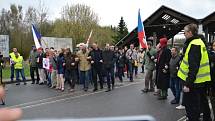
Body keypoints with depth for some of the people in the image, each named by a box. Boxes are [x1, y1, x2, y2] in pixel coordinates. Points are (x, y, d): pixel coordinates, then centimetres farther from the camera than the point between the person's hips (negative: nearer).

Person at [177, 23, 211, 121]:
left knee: (191, 107, -1)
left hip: (194, 83, -10)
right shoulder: (199, 42, 13)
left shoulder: (194, 45, -19)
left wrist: (188, 84, -25)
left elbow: (193, 67, -25)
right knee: (202, 103, 22)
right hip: (202, 81, 10)